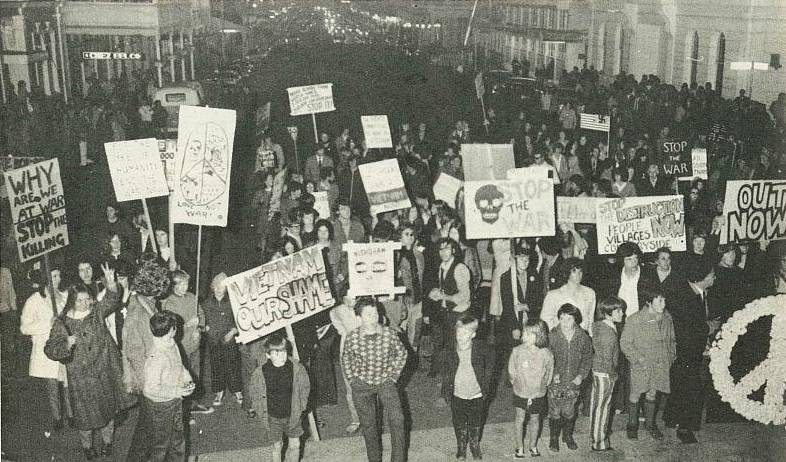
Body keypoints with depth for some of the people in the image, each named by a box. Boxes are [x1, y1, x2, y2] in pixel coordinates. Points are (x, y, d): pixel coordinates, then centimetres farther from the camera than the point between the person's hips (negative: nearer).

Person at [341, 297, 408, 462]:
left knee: (397, 419, -12)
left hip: (385, 382, 0)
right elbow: (346, 359, 7)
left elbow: (401, 353, 4)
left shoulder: (389, 333, -14)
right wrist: (352, 379, 3)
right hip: (362, 385, 0)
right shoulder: (352, 337, -13)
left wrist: (394, 375, 1)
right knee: (368, 425, 10)